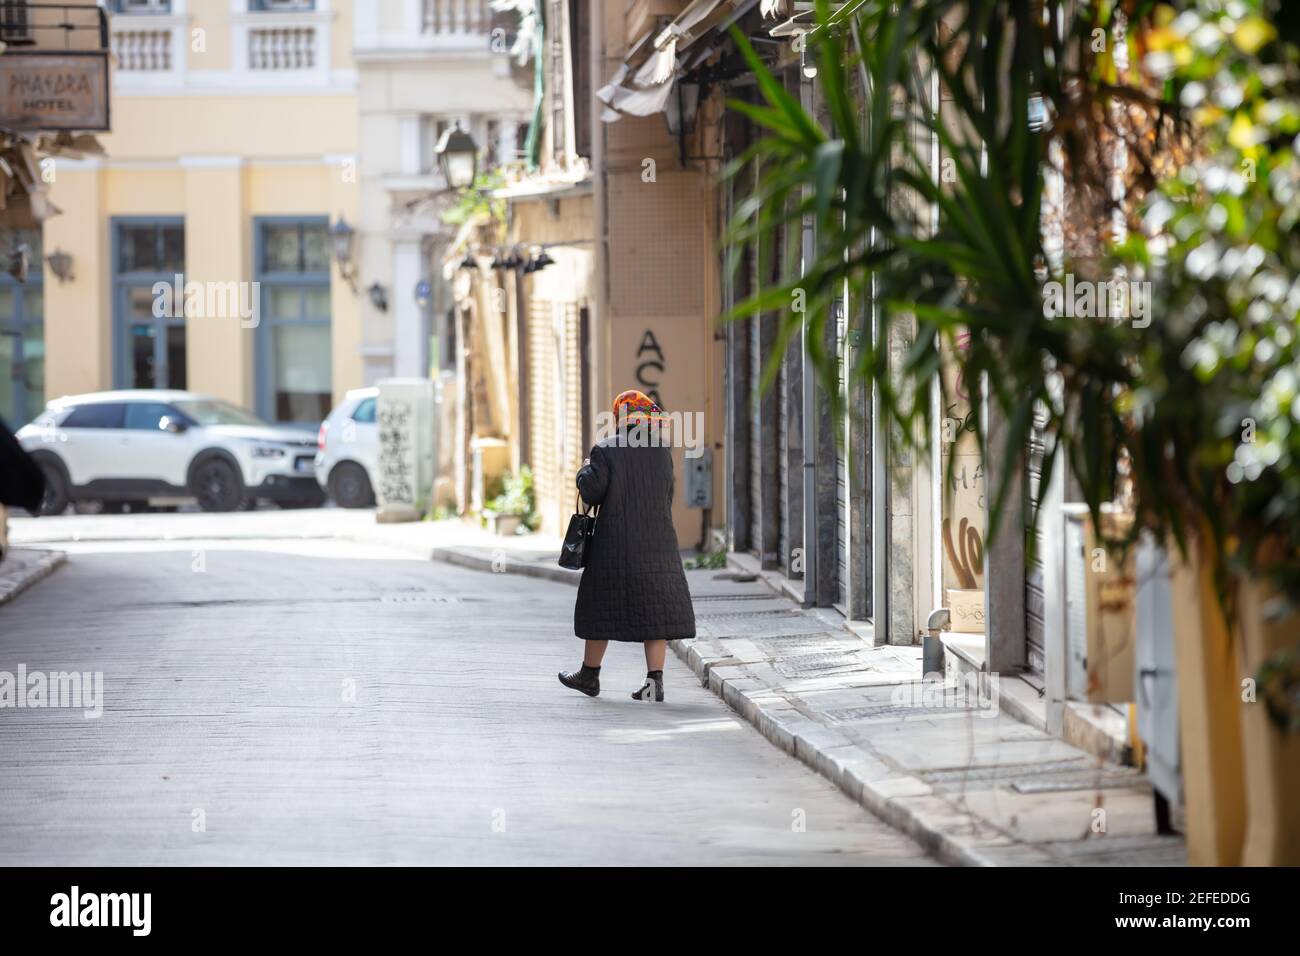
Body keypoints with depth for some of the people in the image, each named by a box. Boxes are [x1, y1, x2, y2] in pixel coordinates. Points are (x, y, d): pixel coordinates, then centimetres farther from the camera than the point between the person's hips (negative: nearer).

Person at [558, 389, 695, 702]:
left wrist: (584, 470, 6)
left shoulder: (606, 450, -8)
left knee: (603, 605, 11)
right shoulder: (661, 450, 4)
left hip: (614, 542, -3)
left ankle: (590, 674, 23)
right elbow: (667, 495, 12)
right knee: (655, 607, 4)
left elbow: (591, 491, -14)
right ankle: (655, 680, -5)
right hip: (657, 543, 3)